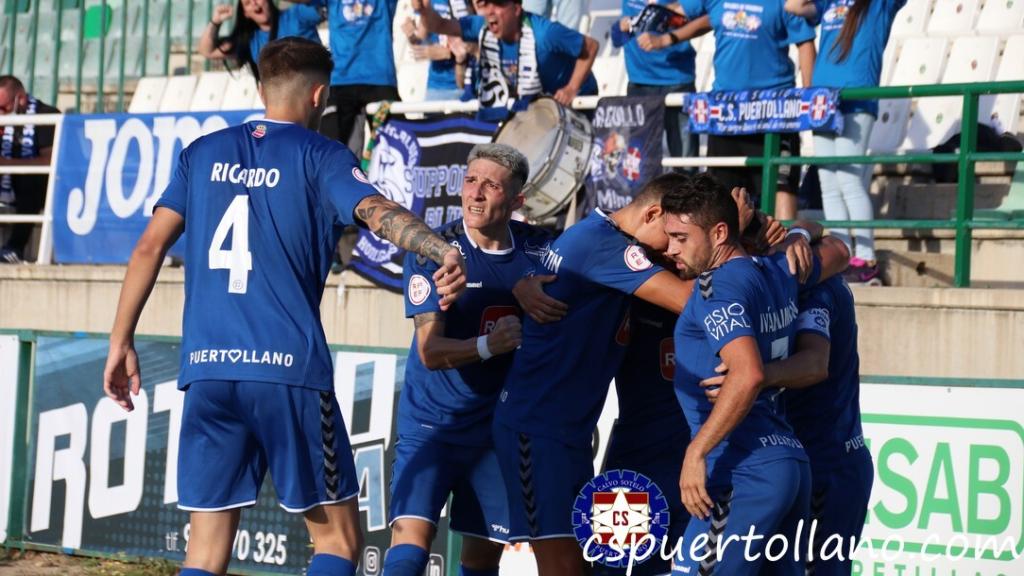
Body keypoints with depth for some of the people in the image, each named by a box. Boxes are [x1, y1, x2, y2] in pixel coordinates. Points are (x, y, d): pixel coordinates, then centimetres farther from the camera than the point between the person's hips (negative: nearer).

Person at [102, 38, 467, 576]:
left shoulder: (203, 153, 14)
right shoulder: (320, 156, 2)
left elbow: (150, 246, 9)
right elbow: (376, 211, -17)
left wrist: (121, 343, 13)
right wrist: (441, 250, -34)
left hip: (206, 368, 4)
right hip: (290, 369, -4)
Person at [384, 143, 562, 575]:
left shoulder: (539, 251, -3)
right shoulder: (432, 251, -13)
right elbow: (431, 351, -18)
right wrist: (487, 346, -36)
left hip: (499, 428, 4)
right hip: (431, 424, -4)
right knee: (411, 537, -19)